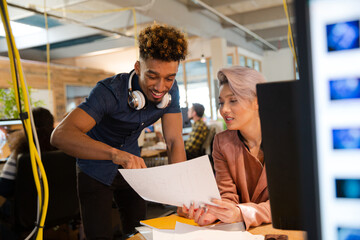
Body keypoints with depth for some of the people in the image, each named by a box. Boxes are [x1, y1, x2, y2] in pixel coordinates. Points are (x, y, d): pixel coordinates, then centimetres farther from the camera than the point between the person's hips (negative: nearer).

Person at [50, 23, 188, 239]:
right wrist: (114, 153, -59)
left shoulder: (170, 91, -16)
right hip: (97, 171, -4)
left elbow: (175, 142, -18)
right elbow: (60, 135, -43)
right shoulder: (110, 91, -32)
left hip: (131, 167, 5)